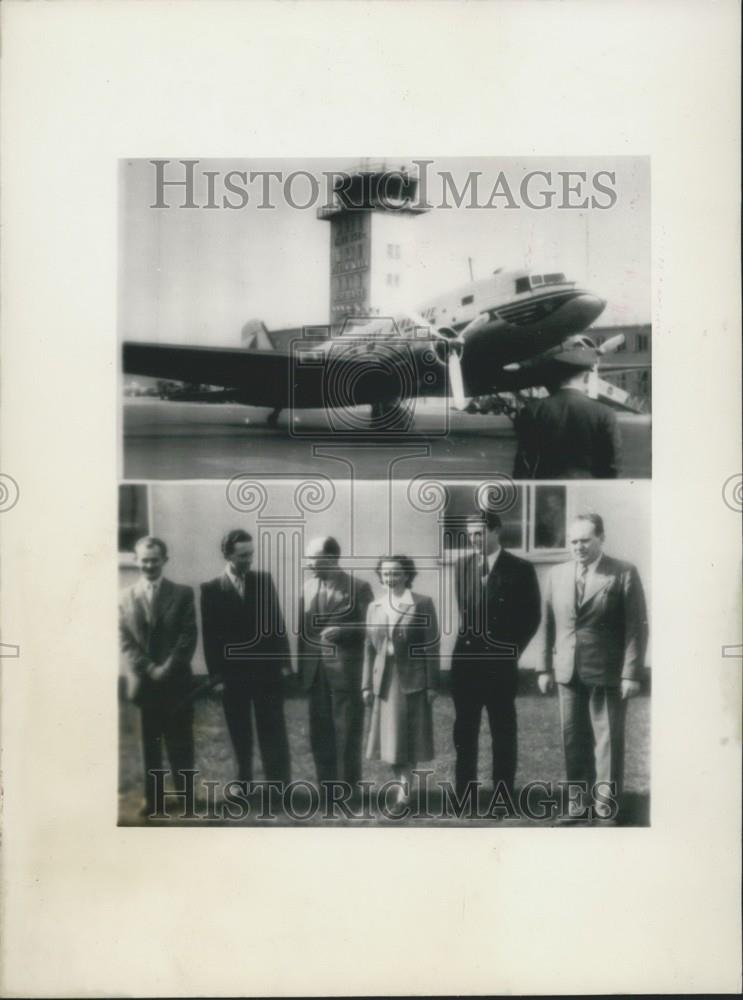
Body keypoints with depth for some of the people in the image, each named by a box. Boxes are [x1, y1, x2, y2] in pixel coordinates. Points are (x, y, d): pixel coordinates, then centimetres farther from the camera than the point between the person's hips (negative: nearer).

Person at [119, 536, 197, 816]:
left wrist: (167, 668, -15)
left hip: (176, 681, -1)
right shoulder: (126, 598, 6)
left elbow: (188, 637, -5)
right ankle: (151, 796, 20)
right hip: (144, 682, 1)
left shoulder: (182, 594, 0)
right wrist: (149, 669, -11)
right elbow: (125, 641, 1)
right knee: (150, 743, 9)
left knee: (180, 742, 5)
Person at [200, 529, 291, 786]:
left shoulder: (264, 580, 4)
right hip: (233, 675, -1)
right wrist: (216, 675, -6)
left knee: (273, 731, 1)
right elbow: (210, 636, -2)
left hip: (267, 670, 1)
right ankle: (244, 781, 21)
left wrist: (284, 661, -1)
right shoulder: (211, 589, -1)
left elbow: (277, 623, 4)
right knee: (240, 734, 9)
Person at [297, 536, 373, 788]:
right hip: (315, 671, 5)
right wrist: (301, 665, 7)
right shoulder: (307, 587, 9)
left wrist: (340, 631, -22)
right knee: (320, 733, 12)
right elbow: (303, 628, 10)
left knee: (347, 733, 3)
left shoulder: (358, 587, -6)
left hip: (345, 671, -5)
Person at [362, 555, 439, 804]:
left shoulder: (422, 604, -5)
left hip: (412, 680, -4)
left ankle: (405, 785, 16)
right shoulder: (375, 607, 7)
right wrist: (367, 684, 4)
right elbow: (369, 648, 8)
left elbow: (431, 646, -6)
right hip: (384, 681, 4)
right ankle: (403, 783, 22)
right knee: (390, 736, 9)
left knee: (410, 736, 4)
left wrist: (432, 684, -10)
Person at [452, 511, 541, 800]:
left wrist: (513, 650, -4)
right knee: (463, 731, 7)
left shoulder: (520, 569, -5)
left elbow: (532, 616, -1)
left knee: (503, 732, 6)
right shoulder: (463, 566, 8)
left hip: (499, 663, -4)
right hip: (465, 660, 4)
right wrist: (467, 640, 6)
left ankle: (503, 795, 16)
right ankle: (463, 795, 17)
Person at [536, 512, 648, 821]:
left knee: (607, 737, 4)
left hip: (608, 673, -4)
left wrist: (631, 673, -11)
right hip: (568, 672, 4)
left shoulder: (624, 573, -6)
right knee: (573, 737, 10)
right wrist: (545, 667, 6)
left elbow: (637, 626, -8)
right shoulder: (557, 574, 7)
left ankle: (606, 801, 18)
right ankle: (578, 796, 23)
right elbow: (548, 623, 9)